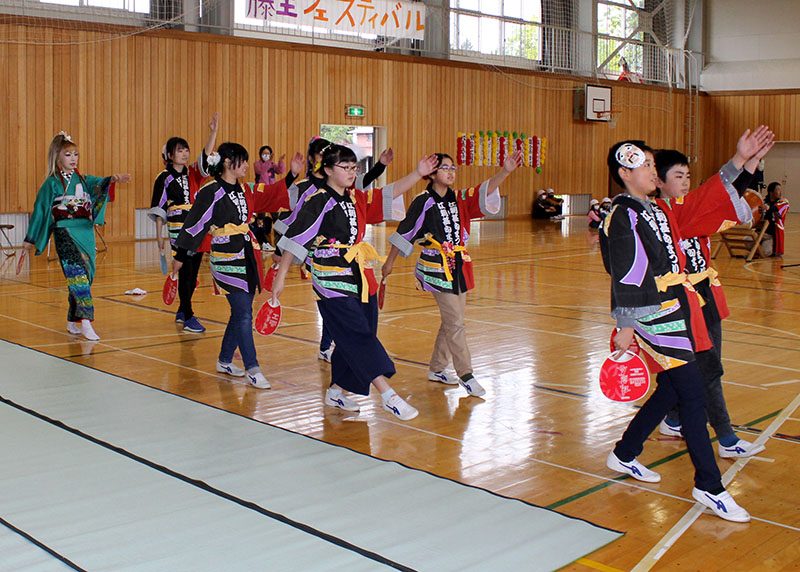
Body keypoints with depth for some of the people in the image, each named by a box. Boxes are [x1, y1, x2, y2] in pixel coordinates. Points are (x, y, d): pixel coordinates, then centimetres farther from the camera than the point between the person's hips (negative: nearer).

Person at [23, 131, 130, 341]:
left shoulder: (82, 179, 14)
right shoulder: (52, 183, 1)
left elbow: (99, 184, -6)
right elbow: (40, 210, 4)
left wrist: (112, 179, -30)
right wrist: (30, 239, 7)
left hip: (85, 231, 6)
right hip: (65, 232, -6)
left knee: (84, 278, 8)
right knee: (78, 276, -17)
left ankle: (73, 322, 19)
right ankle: (86, 321, -22)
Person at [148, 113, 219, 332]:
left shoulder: (194, 173, 10)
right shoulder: (164, 179, -1)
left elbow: (206, 158, -5)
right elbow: (159, 208, -1)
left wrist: (213, 132, -16)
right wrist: (159, 234, -4)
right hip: (178, 230, -5)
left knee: (193, 272, 10)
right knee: (185, 272, -7)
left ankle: (182, 311, 26)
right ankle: (188, 317, -2)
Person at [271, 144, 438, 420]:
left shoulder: (357, 199, 12)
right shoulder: (317, 202, -11)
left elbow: (389, 194, 12)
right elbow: (294, 239, -12)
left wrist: (418, 174, -2)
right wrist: (280, 277, -13)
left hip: (360, 278, 8)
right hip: (332, 282, -8)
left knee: (352, 342, 12)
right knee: (359, 338, -10)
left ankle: (336, 392, 28)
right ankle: (388, 396, -11)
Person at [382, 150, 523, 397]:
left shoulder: (460, 199, 7)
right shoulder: (423, 202, -9)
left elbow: (484, 193, -8)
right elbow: (404, 233, -2)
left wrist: (505, 171, -24)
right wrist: (390, 262, 5)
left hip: (459, 267, 7)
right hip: (436, 268, -7)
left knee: (450, 321, 14)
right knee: (455, 322, -6)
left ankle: (436, 369, 28)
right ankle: (466, 375, 3)